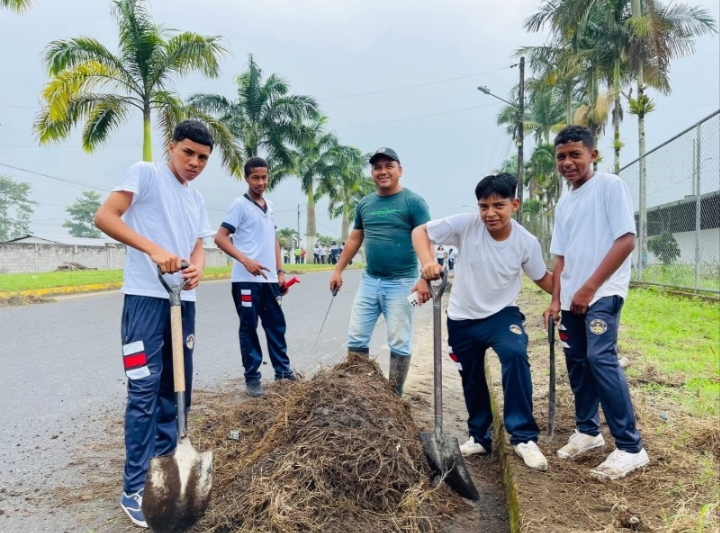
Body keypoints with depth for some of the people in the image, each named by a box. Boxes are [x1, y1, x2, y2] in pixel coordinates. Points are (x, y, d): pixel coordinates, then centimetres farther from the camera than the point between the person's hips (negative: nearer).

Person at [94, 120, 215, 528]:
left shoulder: (197, 200, 17)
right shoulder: (145, 173, -2)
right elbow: (104, 217, -12)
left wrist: (197, 270, -8)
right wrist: (153, 249, -23)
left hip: (184, 300, 7)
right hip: (146, 297, -7)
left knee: (177, 389, 12)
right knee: (145, 391, -6)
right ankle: (135, 489, 6)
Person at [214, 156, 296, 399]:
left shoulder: (270, 206, 14)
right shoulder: (240, 204, -6)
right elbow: (220, 237, -11)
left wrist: (280, 270, 13)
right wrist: (245, 260, -22)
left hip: (269, 278, 6)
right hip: (246, 279, -6)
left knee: (276, 325, 13)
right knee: (249, 328, 3)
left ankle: (283, 371, 25)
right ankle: (252, 378, 12)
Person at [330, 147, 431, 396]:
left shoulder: (413, 202, -6)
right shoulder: (364, 204, 10)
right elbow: (354, 239, 18)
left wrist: (424, 279, -23)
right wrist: (338, 270, 14)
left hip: (401, 282, -5)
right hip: (369, 280, 5)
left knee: (399, 343, 4)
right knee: (356, 338, 9)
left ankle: (394, 395, 18)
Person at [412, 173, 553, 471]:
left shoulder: (526, 242, -13)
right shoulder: (466, 225, -17)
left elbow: (542, 278, 2)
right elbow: (420, 231, -14)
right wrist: (427, 262, -32)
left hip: (502, 313, -1)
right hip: (463, 318, 1)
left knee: (515, 355, -30)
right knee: (471, 379, 13)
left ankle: (524, 437, -17)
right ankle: (479, 437, 37)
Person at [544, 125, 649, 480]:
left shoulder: (610, 185, -5)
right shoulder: (563, 204, 15)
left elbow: (626, 240, -14)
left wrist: (589, 288, -16)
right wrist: (556, 300, 8)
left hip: (603, 292, -7)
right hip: (572, 297, 8)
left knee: (600, 358, -17)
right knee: (577, 361, 10)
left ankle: (631, 448, -8)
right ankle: (587, 431, 25)